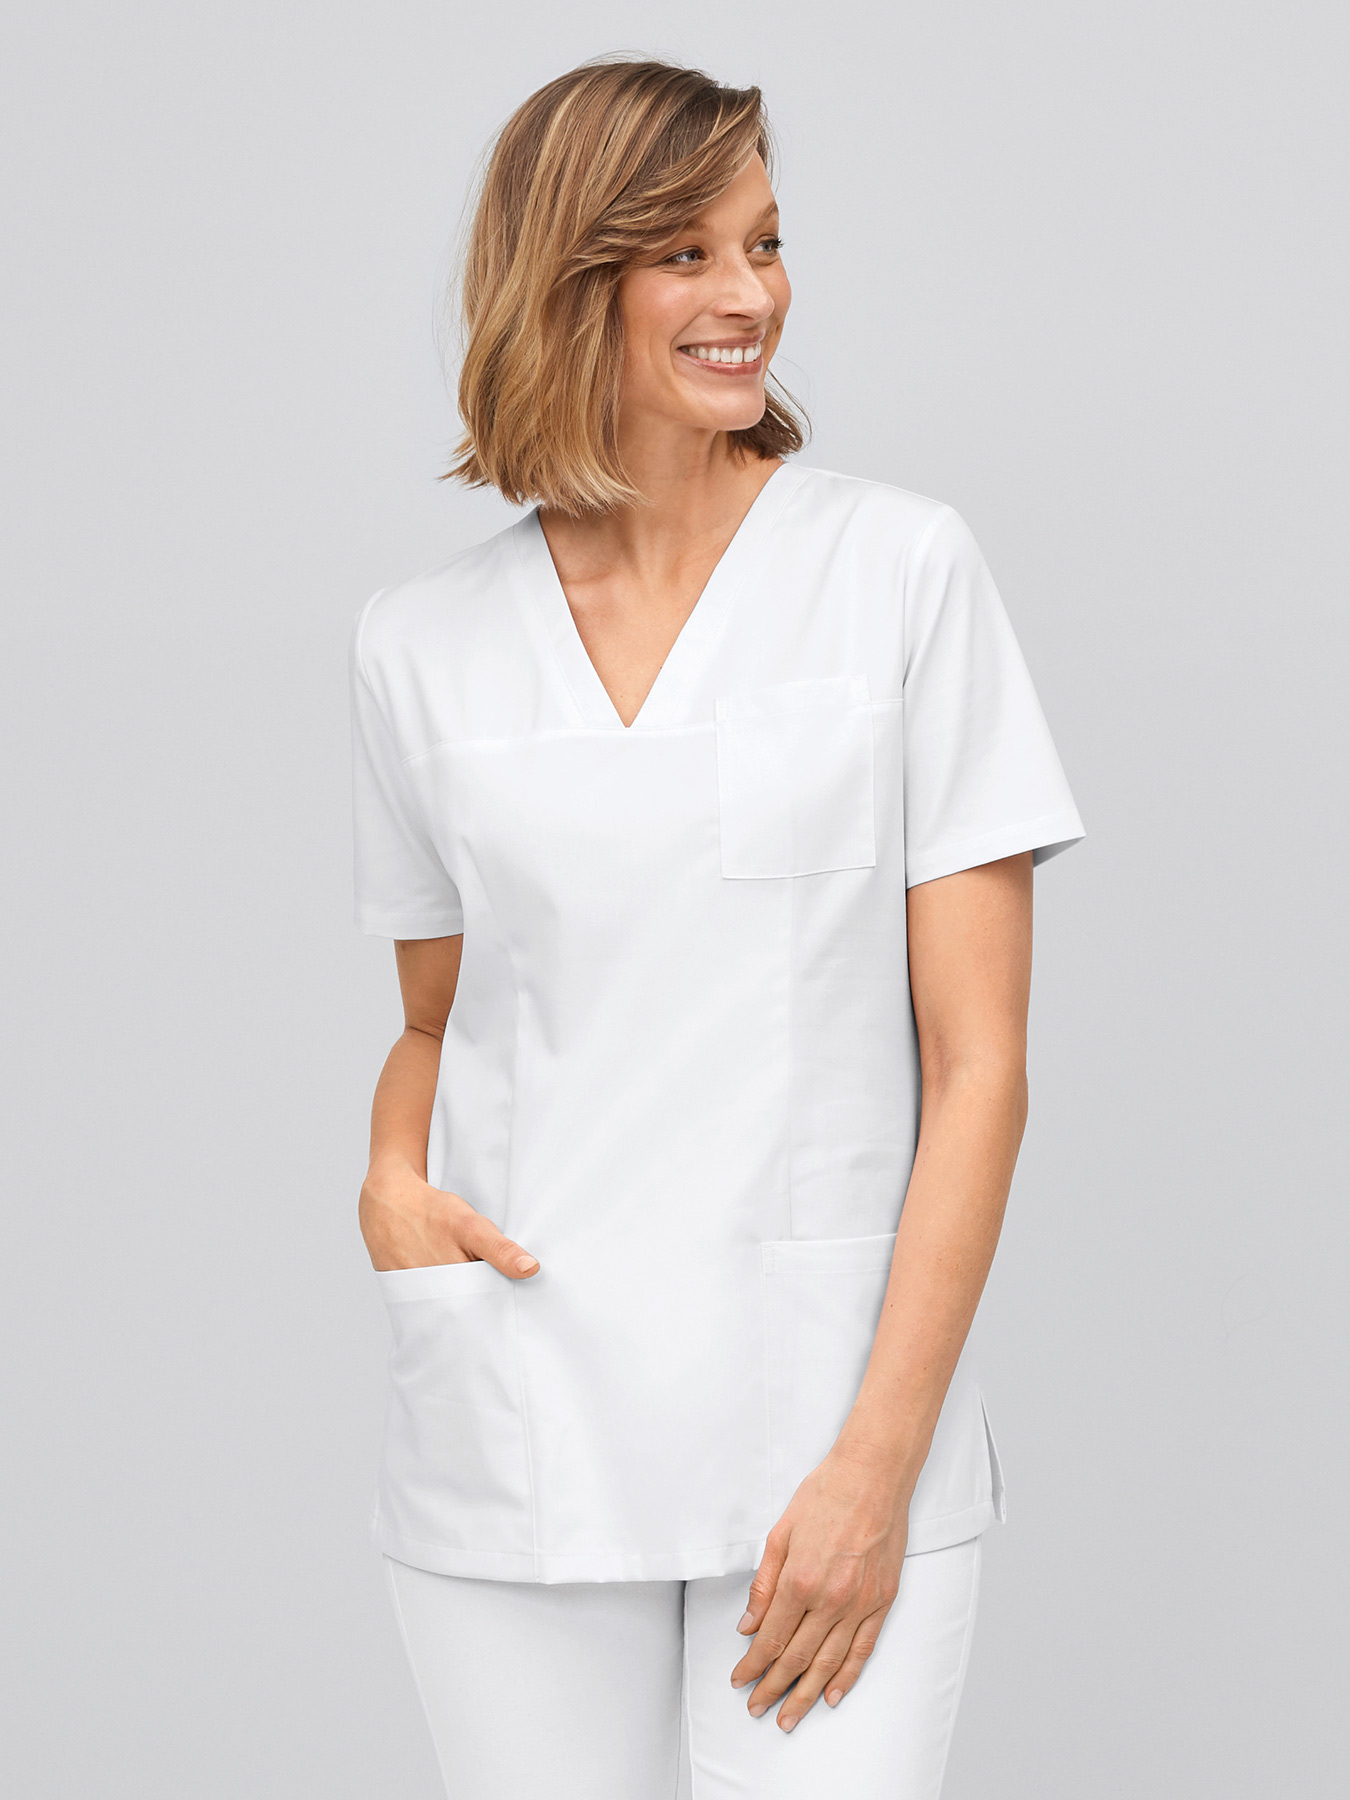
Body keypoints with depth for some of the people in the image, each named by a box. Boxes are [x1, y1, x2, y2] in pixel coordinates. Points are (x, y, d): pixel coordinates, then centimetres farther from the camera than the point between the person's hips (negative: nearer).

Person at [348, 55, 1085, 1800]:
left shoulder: (903, 569, -1)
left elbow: (978, 1062, -4)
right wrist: (392, 1180, -2)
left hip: (835, 1418, -2)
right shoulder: (421, 642, 6)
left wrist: (877, 1463, -10)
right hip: (515, 1441, 2)